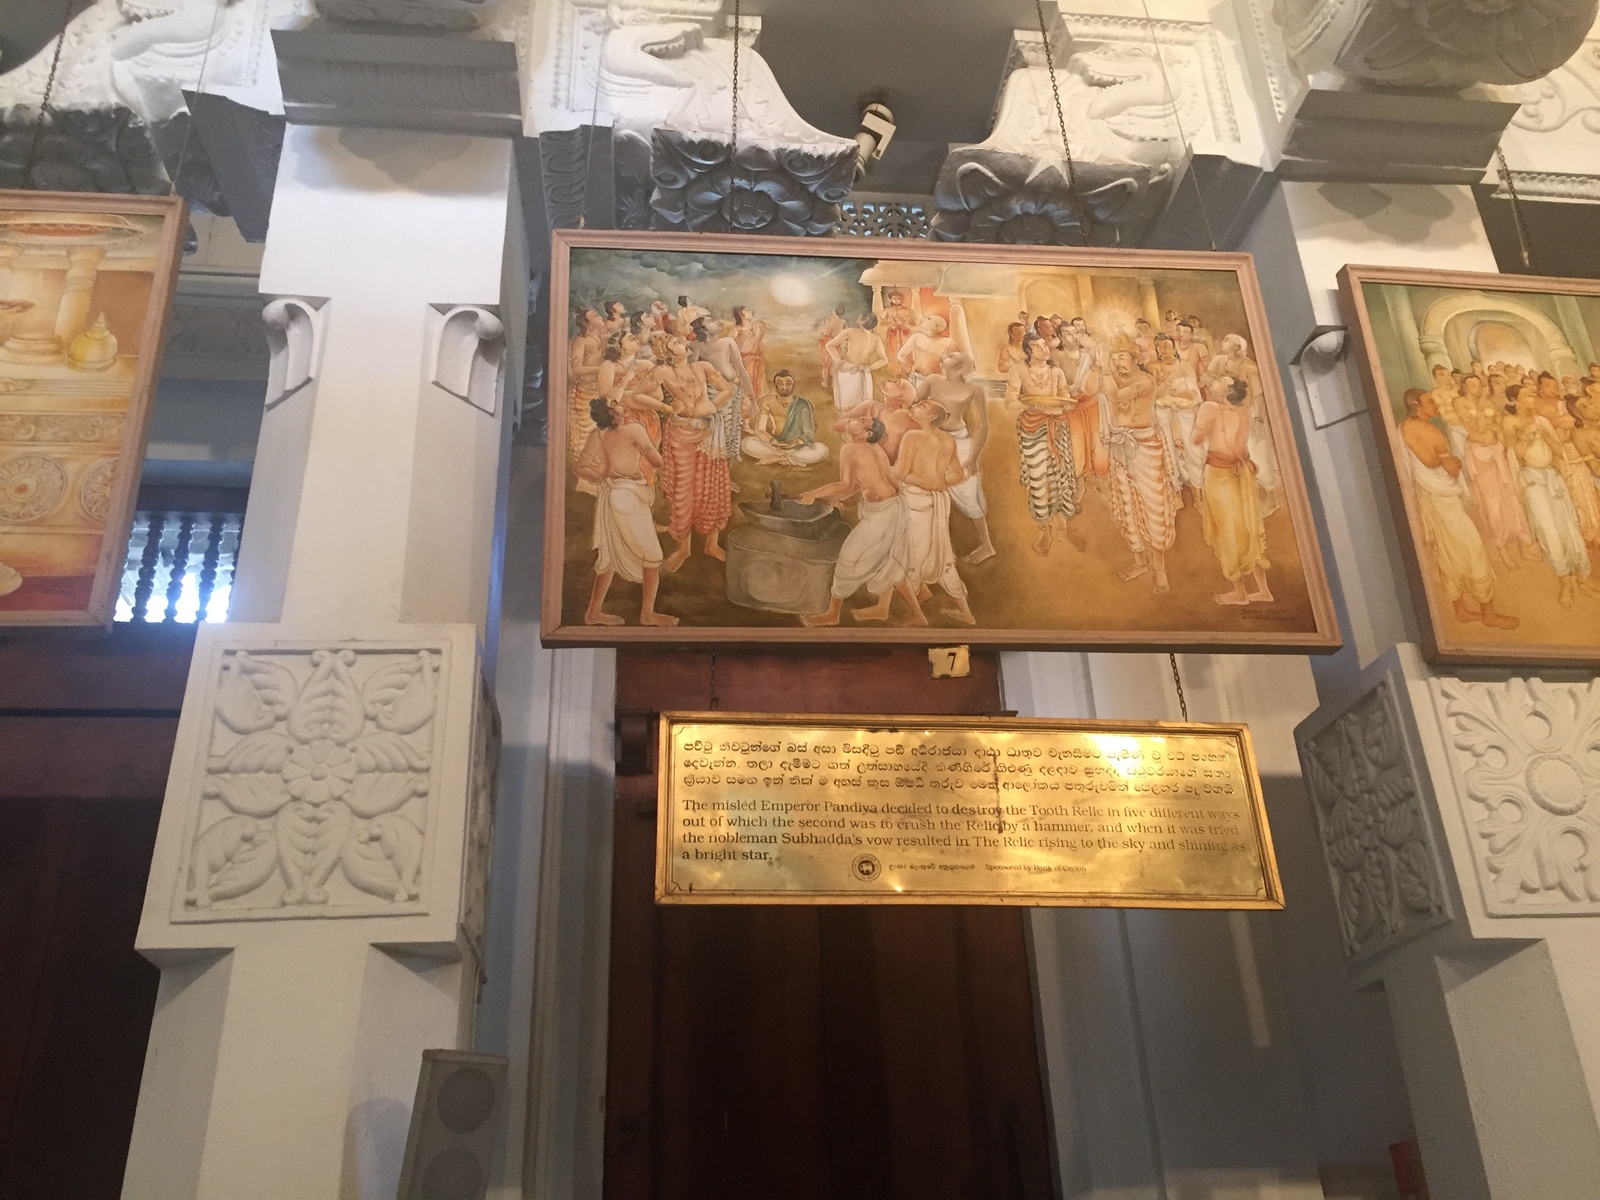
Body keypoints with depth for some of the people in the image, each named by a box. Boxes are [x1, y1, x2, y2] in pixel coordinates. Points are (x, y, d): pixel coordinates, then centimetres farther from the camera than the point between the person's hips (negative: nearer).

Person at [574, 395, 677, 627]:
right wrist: (644, 455, 15)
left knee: (609, 555, 16)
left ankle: (594, 612, 18)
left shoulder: (596, 436, 5)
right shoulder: (633, 430, -11)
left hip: (607, 497, 7)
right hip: (629, 496, -7)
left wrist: (604, 479, 12)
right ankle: (647, 613, 4)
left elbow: (581, 468, 2)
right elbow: (657, 461, -4)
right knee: (652, 555, 2)